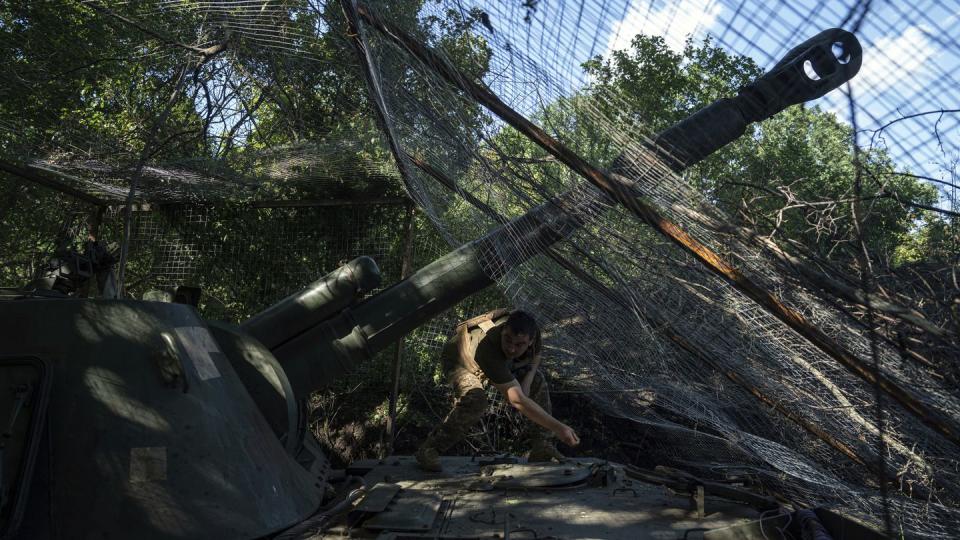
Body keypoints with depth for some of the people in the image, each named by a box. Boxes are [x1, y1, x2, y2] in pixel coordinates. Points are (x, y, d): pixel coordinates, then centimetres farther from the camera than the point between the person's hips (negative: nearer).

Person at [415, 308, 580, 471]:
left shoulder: (532, 331, -28)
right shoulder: (488, 347, -47)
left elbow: (535, 358, -1)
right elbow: (517, 400, -47)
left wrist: (527, 382, -20)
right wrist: (558, 427, -48)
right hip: (460, 360, -6)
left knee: (537, 382, -6)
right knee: (475, 400, -34)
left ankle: (541, 448, 5)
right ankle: (429, 449, -18)